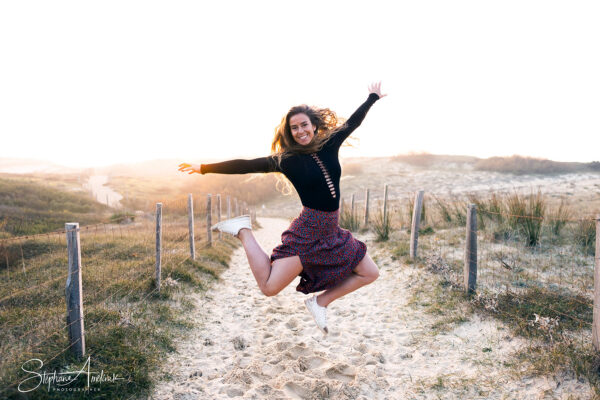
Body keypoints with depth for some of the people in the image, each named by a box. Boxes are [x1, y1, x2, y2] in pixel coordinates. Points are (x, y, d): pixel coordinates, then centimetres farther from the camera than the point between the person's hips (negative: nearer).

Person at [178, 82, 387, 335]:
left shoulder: (329, 146, 4)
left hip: (331, 231, 6)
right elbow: (247, 166, -5)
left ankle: (320, 302, 19)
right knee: (269, 287, -9)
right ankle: (244, 231, 6)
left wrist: (373, 97, 32)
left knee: (370, 274, 11)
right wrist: (204, 168, -6)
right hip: (307, 232, -5)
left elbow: (352, 123, 18)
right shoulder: (286, 160, -7)